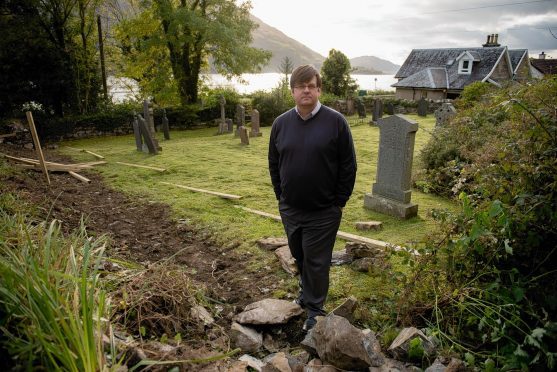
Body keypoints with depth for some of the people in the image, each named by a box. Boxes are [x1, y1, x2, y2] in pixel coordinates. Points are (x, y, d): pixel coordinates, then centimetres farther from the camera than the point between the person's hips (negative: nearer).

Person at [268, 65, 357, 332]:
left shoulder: (335, 121, -10)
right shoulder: (281, 123, 2)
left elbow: (348, 166, -7)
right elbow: (274, 164, 10)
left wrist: (339, 202, -6)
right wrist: (281, 196, 7)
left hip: (324, 212, -4)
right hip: (290, 209, 4)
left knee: (316, 261, 6)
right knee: (299, 256, 20)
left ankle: (314, 308, 24)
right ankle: (307, 292, 44)